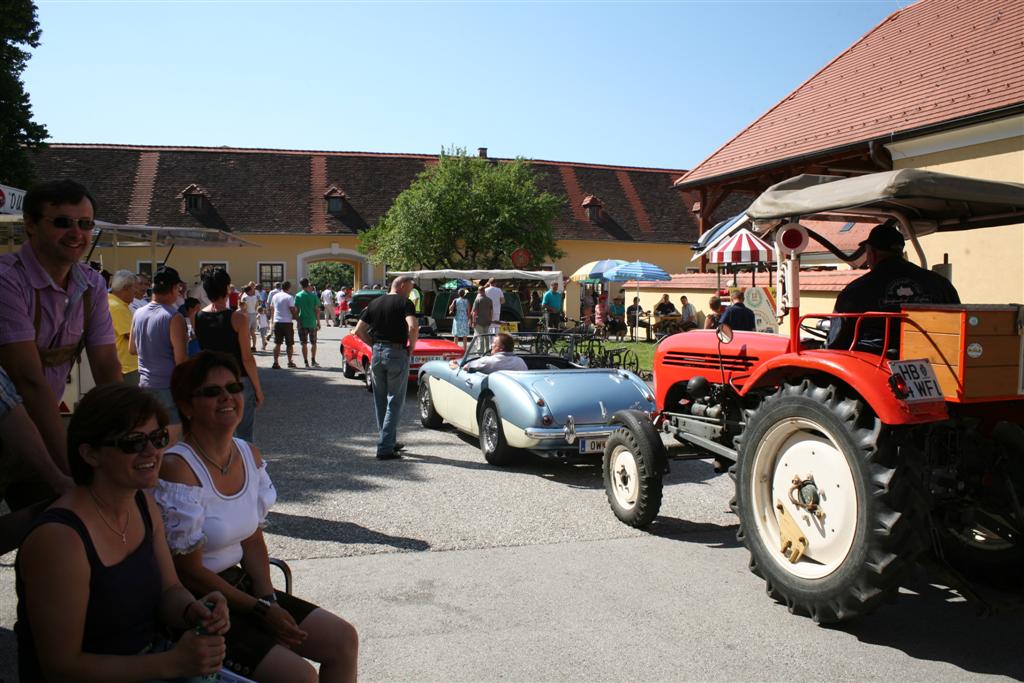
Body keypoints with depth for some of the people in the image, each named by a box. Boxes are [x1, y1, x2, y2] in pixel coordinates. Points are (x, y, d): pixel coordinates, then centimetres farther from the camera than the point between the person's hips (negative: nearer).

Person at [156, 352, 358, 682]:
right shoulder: (176, 468, -20)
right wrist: (260, 609, -13)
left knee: (343, 640, 3)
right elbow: (189, 570, -17)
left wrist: (268, 596, -6)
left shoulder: (250, 455, 4)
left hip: (240, 586, 8)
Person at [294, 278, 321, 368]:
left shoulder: (298, 296, -4)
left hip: (302, 323, 0)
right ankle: (313, 361, 12)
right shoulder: (313, 295, -3)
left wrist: (298, 321, 3)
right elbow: (317, 309, -2)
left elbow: (296, 309, -6)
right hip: (312, 322, 1)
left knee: (304, 344, 6)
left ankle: (306, 362, 6)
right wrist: (318, 322, 6)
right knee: (313, 343, 13)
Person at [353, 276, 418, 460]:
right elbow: (413, 327, -24)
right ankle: (385, 448, -1)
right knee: (394, 402, 1)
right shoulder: (405, 303, -7)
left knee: (380, 402, 16)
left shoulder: (374, 303, 11)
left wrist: (376, 345, 11)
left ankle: (389, 442, 27)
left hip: (377, 354, 6)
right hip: (397, 353, -6)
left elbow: (359, 331, 8)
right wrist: (412, 346, -9)